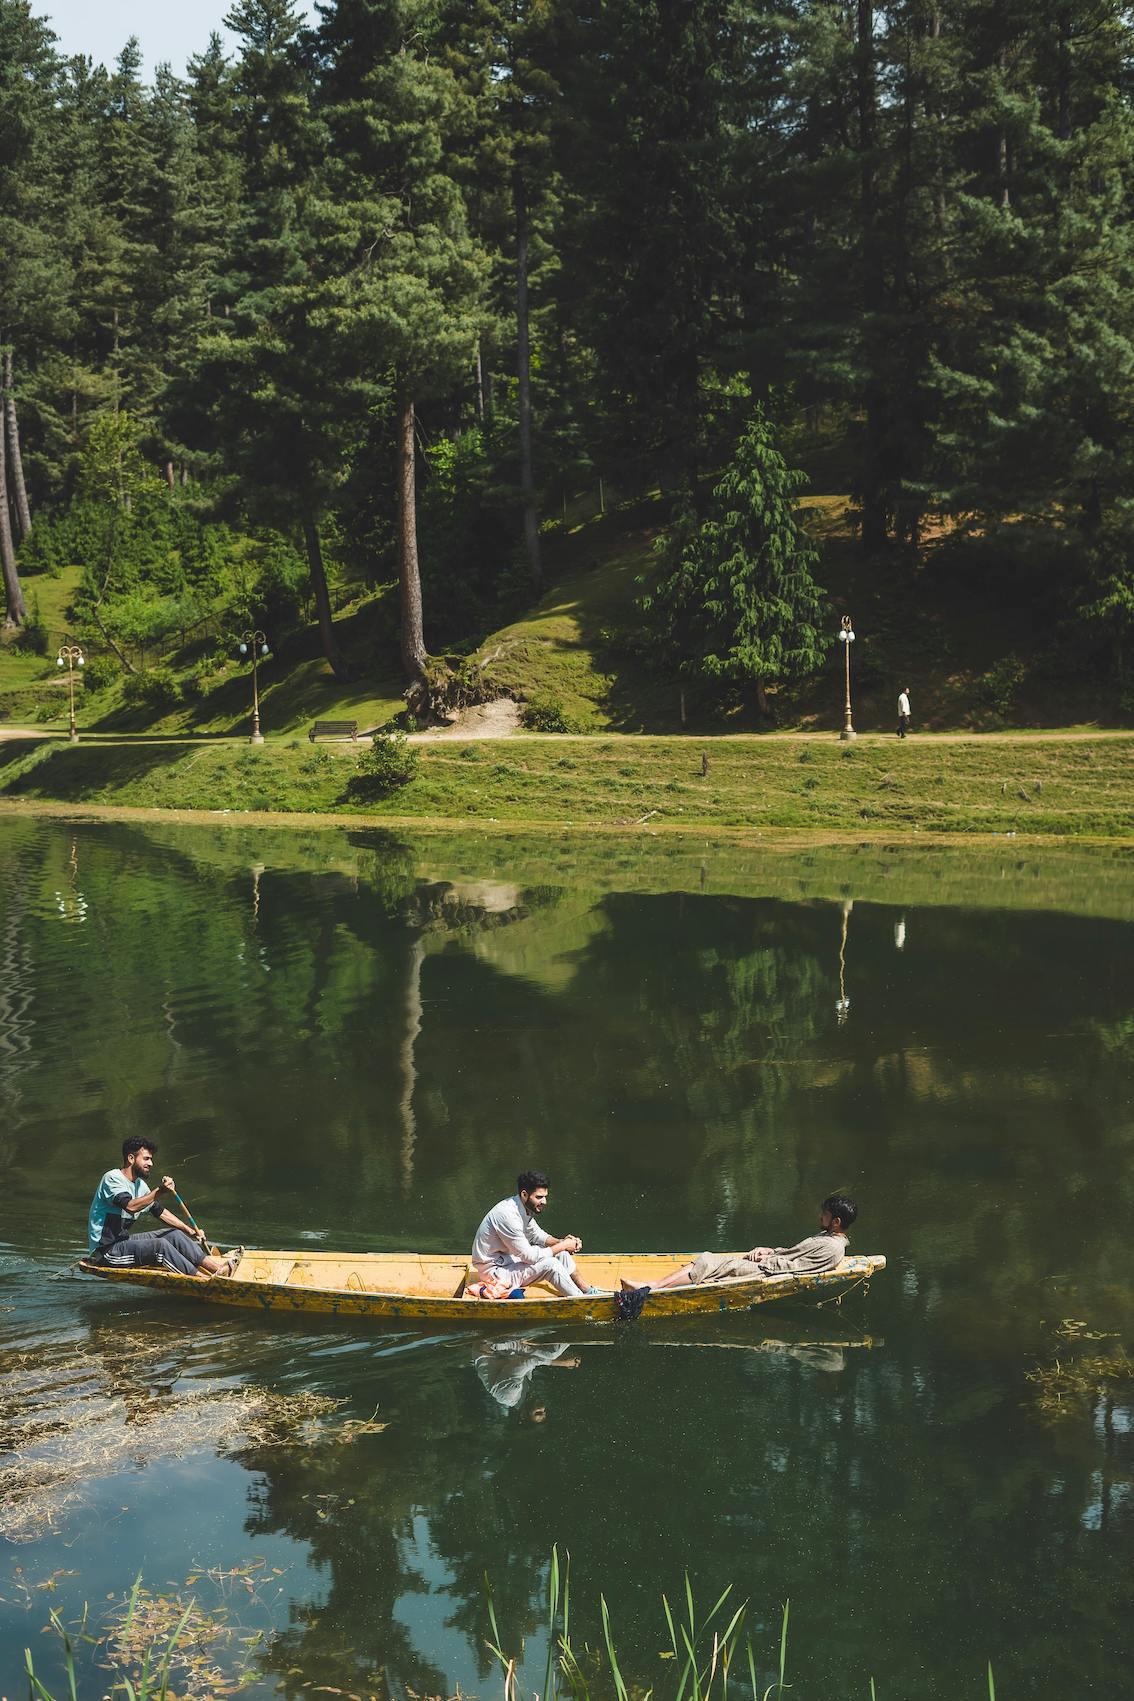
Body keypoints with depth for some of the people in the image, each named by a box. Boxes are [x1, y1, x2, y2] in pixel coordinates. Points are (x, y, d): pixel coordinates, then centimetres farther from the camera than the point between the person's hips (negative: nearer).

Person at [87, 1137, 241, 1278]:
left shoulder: (139, 1184, 12)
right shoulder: (112, 1178, -16)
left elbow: (161, 1212, 18)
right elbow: (130, 1206, -32)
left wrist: (190, 1231, 13)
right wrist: (159, 1191, -36)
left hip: (123, 1240, 9)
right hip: (106, 1250, -9)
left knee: (175, 1234, 1)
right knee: (160, 1245, -26)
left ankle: (217, 1265, -7)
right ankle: (204, 1278, -27)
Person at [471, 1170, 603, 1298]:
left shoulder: (524, 1208, -2)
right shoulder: (507, 1215, -30)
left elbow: (536, 1234, 16)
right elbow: (529, 1256, -26)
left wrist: (560, 1242, -3)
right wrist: (562, 1246, -17)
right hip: (494, 1271, -9)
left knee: (560, 1253, 4)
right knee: (550, 1264, -22)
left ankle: (586, 1290, 18)